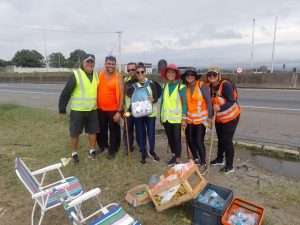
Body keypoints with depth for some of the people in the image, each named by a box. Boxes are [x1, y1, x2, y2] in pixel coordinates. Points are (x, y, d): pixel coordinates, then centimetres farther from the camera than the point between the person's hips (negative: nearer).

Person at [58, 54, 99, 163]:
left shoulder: (96, 75, 7)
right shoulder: (76, 75, -10)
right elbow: (66, 92, -10)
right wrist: (62, 108, -10)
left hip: (92, 110, 5)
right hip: (77, 110, -4)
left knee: (93, 131, 12)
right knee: (75, 133, 7)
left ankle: (92, 151, 30)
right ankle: (74, 153, 24)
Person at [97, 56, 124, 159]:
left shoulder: (118, 77, -12)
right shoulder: (100, 74, 1)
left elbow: (121, 95, -13)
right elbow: (96, 90, 9)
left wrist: (119, 111, -16)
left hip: (113, 110, -4)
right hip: (100, 109, 4)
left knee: (114, 131, 9)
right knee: (101, 130, 20)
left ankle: (112, 150, 27)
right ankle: (102, 146, 42)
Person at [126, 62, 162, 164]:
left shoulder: (151, 83, -1)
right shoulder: (133, 86, 4)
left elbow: (157, 96, -2)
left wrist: (153, 99, -22)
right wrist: (130, 108, -8)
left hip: (150, 112, -1)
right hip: (138, 113, 2)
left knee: (151, 132, 4)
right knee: (140, 134, 7)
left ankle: (152, 151, 29)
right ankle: (143, 153, 24)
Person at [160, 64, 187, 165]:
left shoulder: (181, 86, -6)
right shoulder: (165, 86, 8)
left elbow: (184, 103, -6)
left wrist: (184, 118, -9)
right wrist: (161, 115, 12)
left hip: (176, 117, -5)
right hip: (166, 117, 5)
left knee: (177, 138, 1)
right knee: (170, 138, 14)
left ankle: (178, 159, 13)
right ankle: (174, 155, 30)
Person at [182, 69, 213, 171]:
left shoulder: (202, 85, -11)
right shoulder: (186, 87, 4)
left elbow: (209, 101, -12)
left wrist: (209, 117, -14)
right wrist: (184, 116, 11)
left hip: (201, 118, -5)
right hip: (190, 118, 5)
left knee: (199, 141, -5)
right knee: (190, 140, 11)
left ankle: (203, 163, 16)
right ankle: (196, 159, 35)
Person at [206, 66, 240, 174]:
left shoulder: (225, 85, -22)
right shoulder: (212, 87, 0)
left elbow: (231, 102, -28)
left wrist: (220, 108, -43)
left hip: (230, 116, -7)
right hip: (219, 117, 7)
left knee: (227, 140, -3)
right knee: (220, 139, 19)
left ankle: (229, 166, 12)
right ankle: (219, 159, 37)